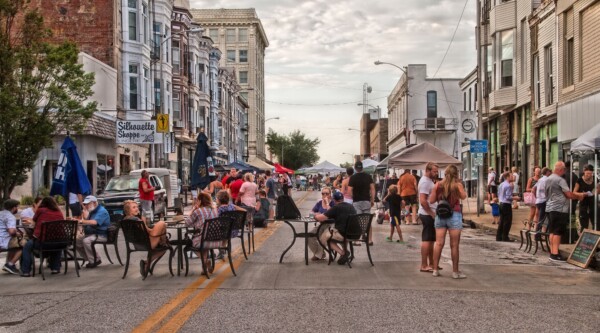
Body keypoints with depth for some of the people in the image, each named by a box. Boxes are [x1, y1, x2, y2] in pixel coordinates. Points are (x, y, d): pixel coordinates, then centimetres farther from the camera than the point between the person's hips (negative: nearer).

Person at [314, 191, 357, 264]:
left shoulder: (336, 208, -9)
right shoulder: (351, 206, 12)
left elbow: (320, 218, -11)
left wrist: (316, 216, 12)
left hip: (342, 234, -8)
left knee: (323, 237, 12)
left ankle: (342, 253, -2)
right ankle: (344, 251, 19)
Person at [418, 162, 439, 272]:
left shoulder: (429, 181, 16)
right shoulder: (425, 182, -17)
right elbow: (423, 201, -24)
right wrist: (431, 213, -20)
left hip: (430, 214, 10)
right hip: (428, 215, -10)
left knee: (431, 240, 14)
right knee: (427, 240, -7)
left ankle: (431, 263, 22)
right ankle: (424, 265, -4)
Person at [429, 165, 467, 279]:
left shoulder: (438, 185, 3)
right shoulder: (457, 185, -6)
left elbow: (431, 200, 4)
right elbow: (463, 196, 4)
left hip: (440, 215, 3)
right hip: (454, 215, -3)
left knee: (439, 243, 5)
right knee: (454, 245, 1)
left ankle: (435, 269, 8)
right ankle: (455, 271, 5)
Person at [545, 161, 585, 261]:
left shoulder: (548, 179, 14)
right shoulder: (560, 180, -14)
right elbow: (569, 194, -15)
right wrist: (579, 196, 3)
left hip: (549, 208, 9)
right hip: (559, 208, -9)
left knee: (552, 231, 12)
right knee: (558, 232, -7)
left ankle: (552, 252, 15)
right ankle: (555, 254, -9)